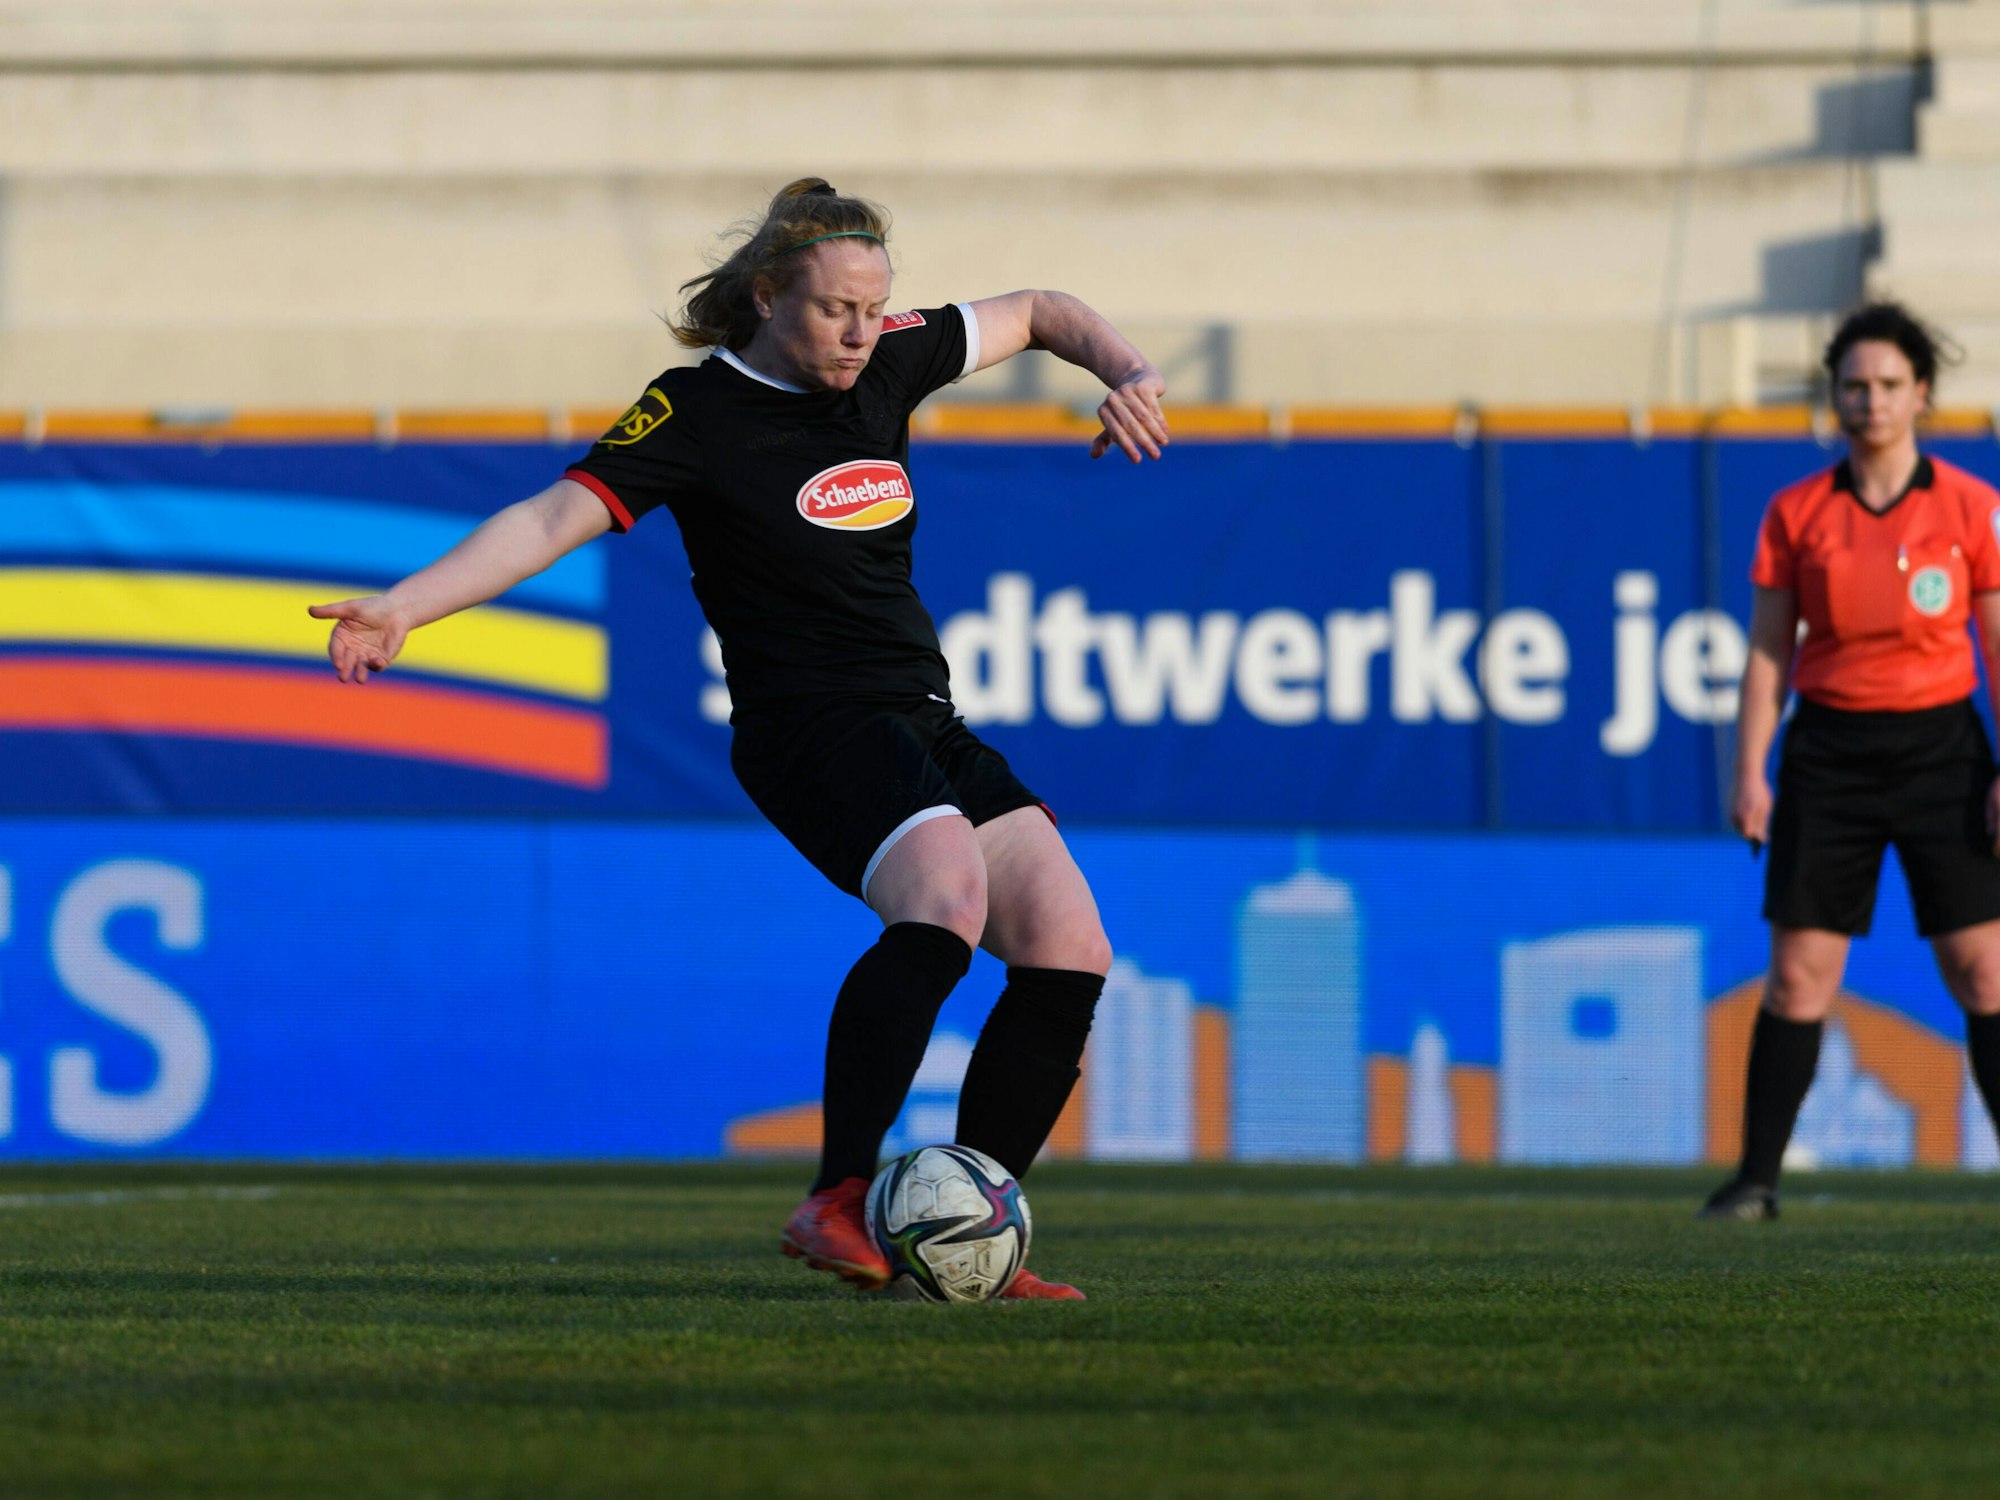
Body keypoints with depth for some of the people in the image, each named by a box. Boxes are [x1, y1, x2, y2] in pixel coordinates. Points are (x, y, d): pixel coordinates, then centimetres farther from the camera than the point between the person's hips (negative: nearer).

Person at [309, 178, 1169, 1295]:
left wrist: (1123, 371, 4)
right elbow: (556, 516, -18)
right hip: (811, 731, -8)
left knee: (1070, 952, -5)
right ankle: (836, 1203, -34)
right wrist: (403, 606, -31)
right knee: (945, 898, -34)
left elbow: (1037, 315, 24)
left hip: (928, 726, 8)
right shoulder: (696, 414, -9)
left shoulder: (888, 363, 9)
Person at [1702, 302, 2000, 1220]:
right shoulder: (1795, 514, 3)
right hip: (1830, 748, 1)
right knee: (1798, 968, -3)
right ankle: (1757, 1178, 2)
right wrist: (1750, 772, -1)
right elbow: (1767, 652, 6)